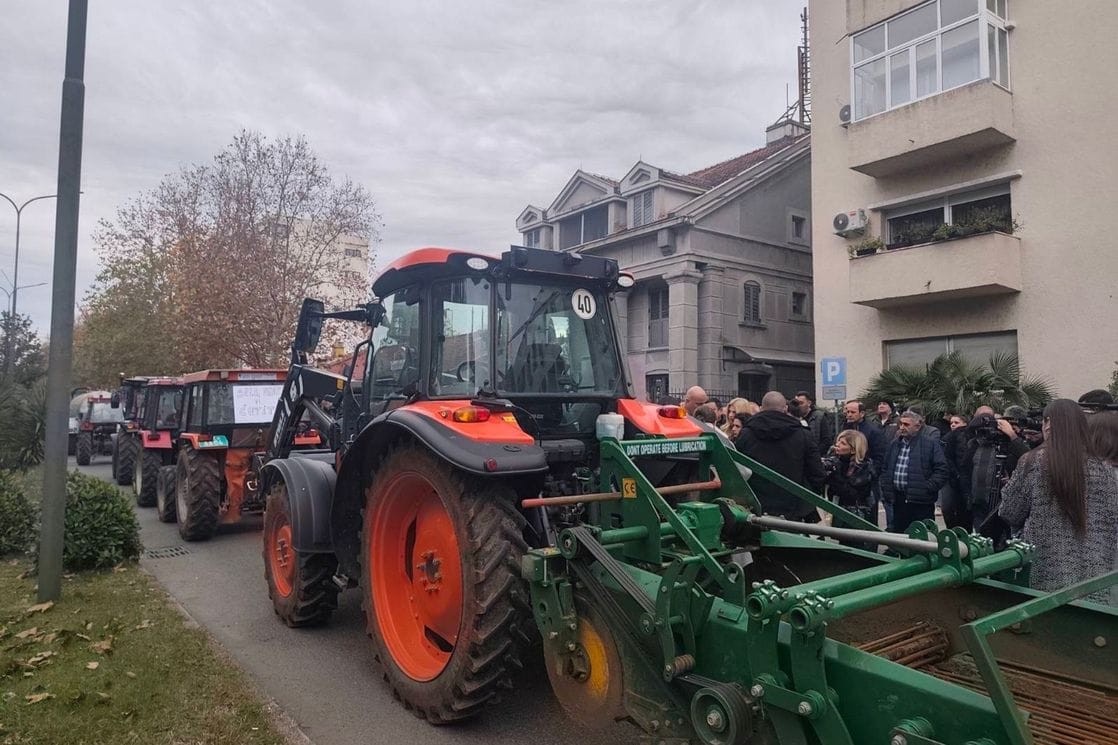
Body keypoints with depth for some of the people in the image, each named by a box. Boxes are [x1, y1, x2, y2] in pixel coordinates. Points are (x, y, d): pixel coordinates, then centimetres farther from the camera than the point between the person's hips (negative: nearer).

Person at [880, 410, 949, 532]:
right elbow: (884, 468, 21)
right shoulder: (895, 444, 14)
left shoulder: (931, 443, -5)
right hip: (898, 500, 6)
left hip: (920, 502, -6)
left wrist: (927, 488, -15)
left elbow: (941, 470, -10)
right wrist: (886, 488, 10)